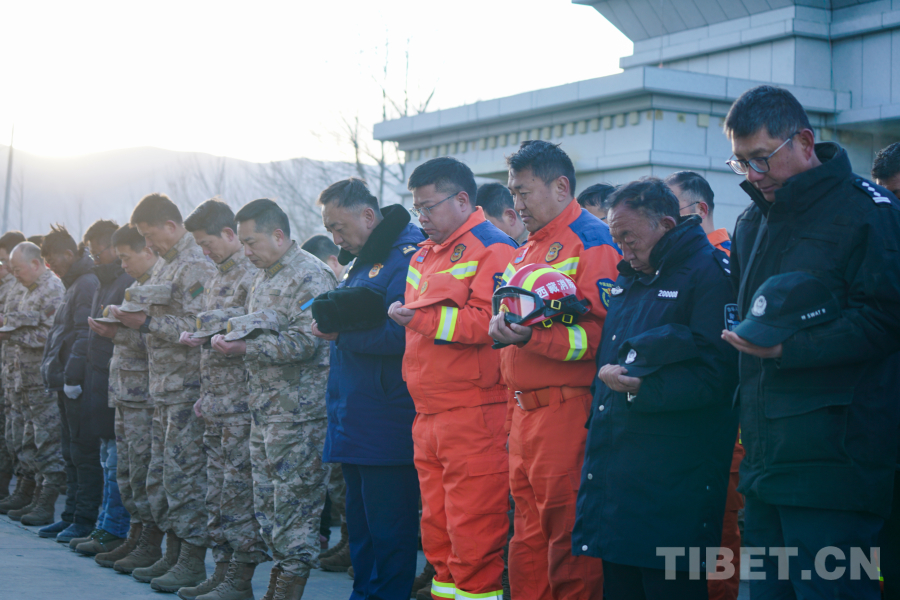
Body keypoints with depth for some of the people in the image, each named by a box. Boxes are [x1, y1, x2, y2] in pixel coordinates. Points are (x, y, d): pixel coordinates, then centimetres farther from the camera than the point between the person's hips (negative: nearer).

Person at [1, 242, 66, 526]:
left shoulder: (53, 290, -13)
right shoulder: (30, 290, 18)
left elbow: (49, 336, -19)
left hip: (45, 382, -10)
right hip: (27, 381, 10)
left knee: (49, 442, -6)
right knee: (32, 443, 13)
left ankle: (46, 507, -4)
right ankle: (38, 500, 19)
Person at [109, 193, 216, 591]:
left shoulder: (197, 267, -14)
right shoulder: (165, 265, 17)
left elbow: (197, 327, -22)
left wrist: (145, 322, -20)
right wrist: (130, 319, 8)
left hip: (188, 387, -10)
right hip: (164, 387, 10)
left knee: (184, 473, -6)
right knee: (160, 475, 13)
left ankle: (193, 562, 1)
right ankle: (173, 554, 21)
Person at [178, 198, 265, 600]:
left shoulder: (252, 275, -12)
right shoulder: (217, 277, 18)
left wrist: (211, 337, -18)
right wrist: (195, 337, 11)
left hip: (242, 404, -10)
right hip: (216, 402, 10)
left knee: (239, 491, -5)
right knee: (217, 490, 12)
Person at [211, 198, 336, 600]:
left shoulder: (309, 276, -13)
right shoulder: (264, 277, 18)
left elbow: (306, 341, -22)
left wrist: (246, 348, -21)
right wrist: (229, 335, 10)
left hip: (298, 412, -10)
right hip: (264, 410, 10)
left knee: (294, 504, -5)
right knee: (266, 502, 13)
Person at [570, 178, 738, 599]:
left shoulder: (708, 272, -9)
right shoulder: (629, 278, 18)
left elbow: (716, 375, -18)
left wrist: (640, 389, -20)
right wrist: (609, 374, 7)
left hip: (672, 478, -8)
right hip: (614, 466, 8)